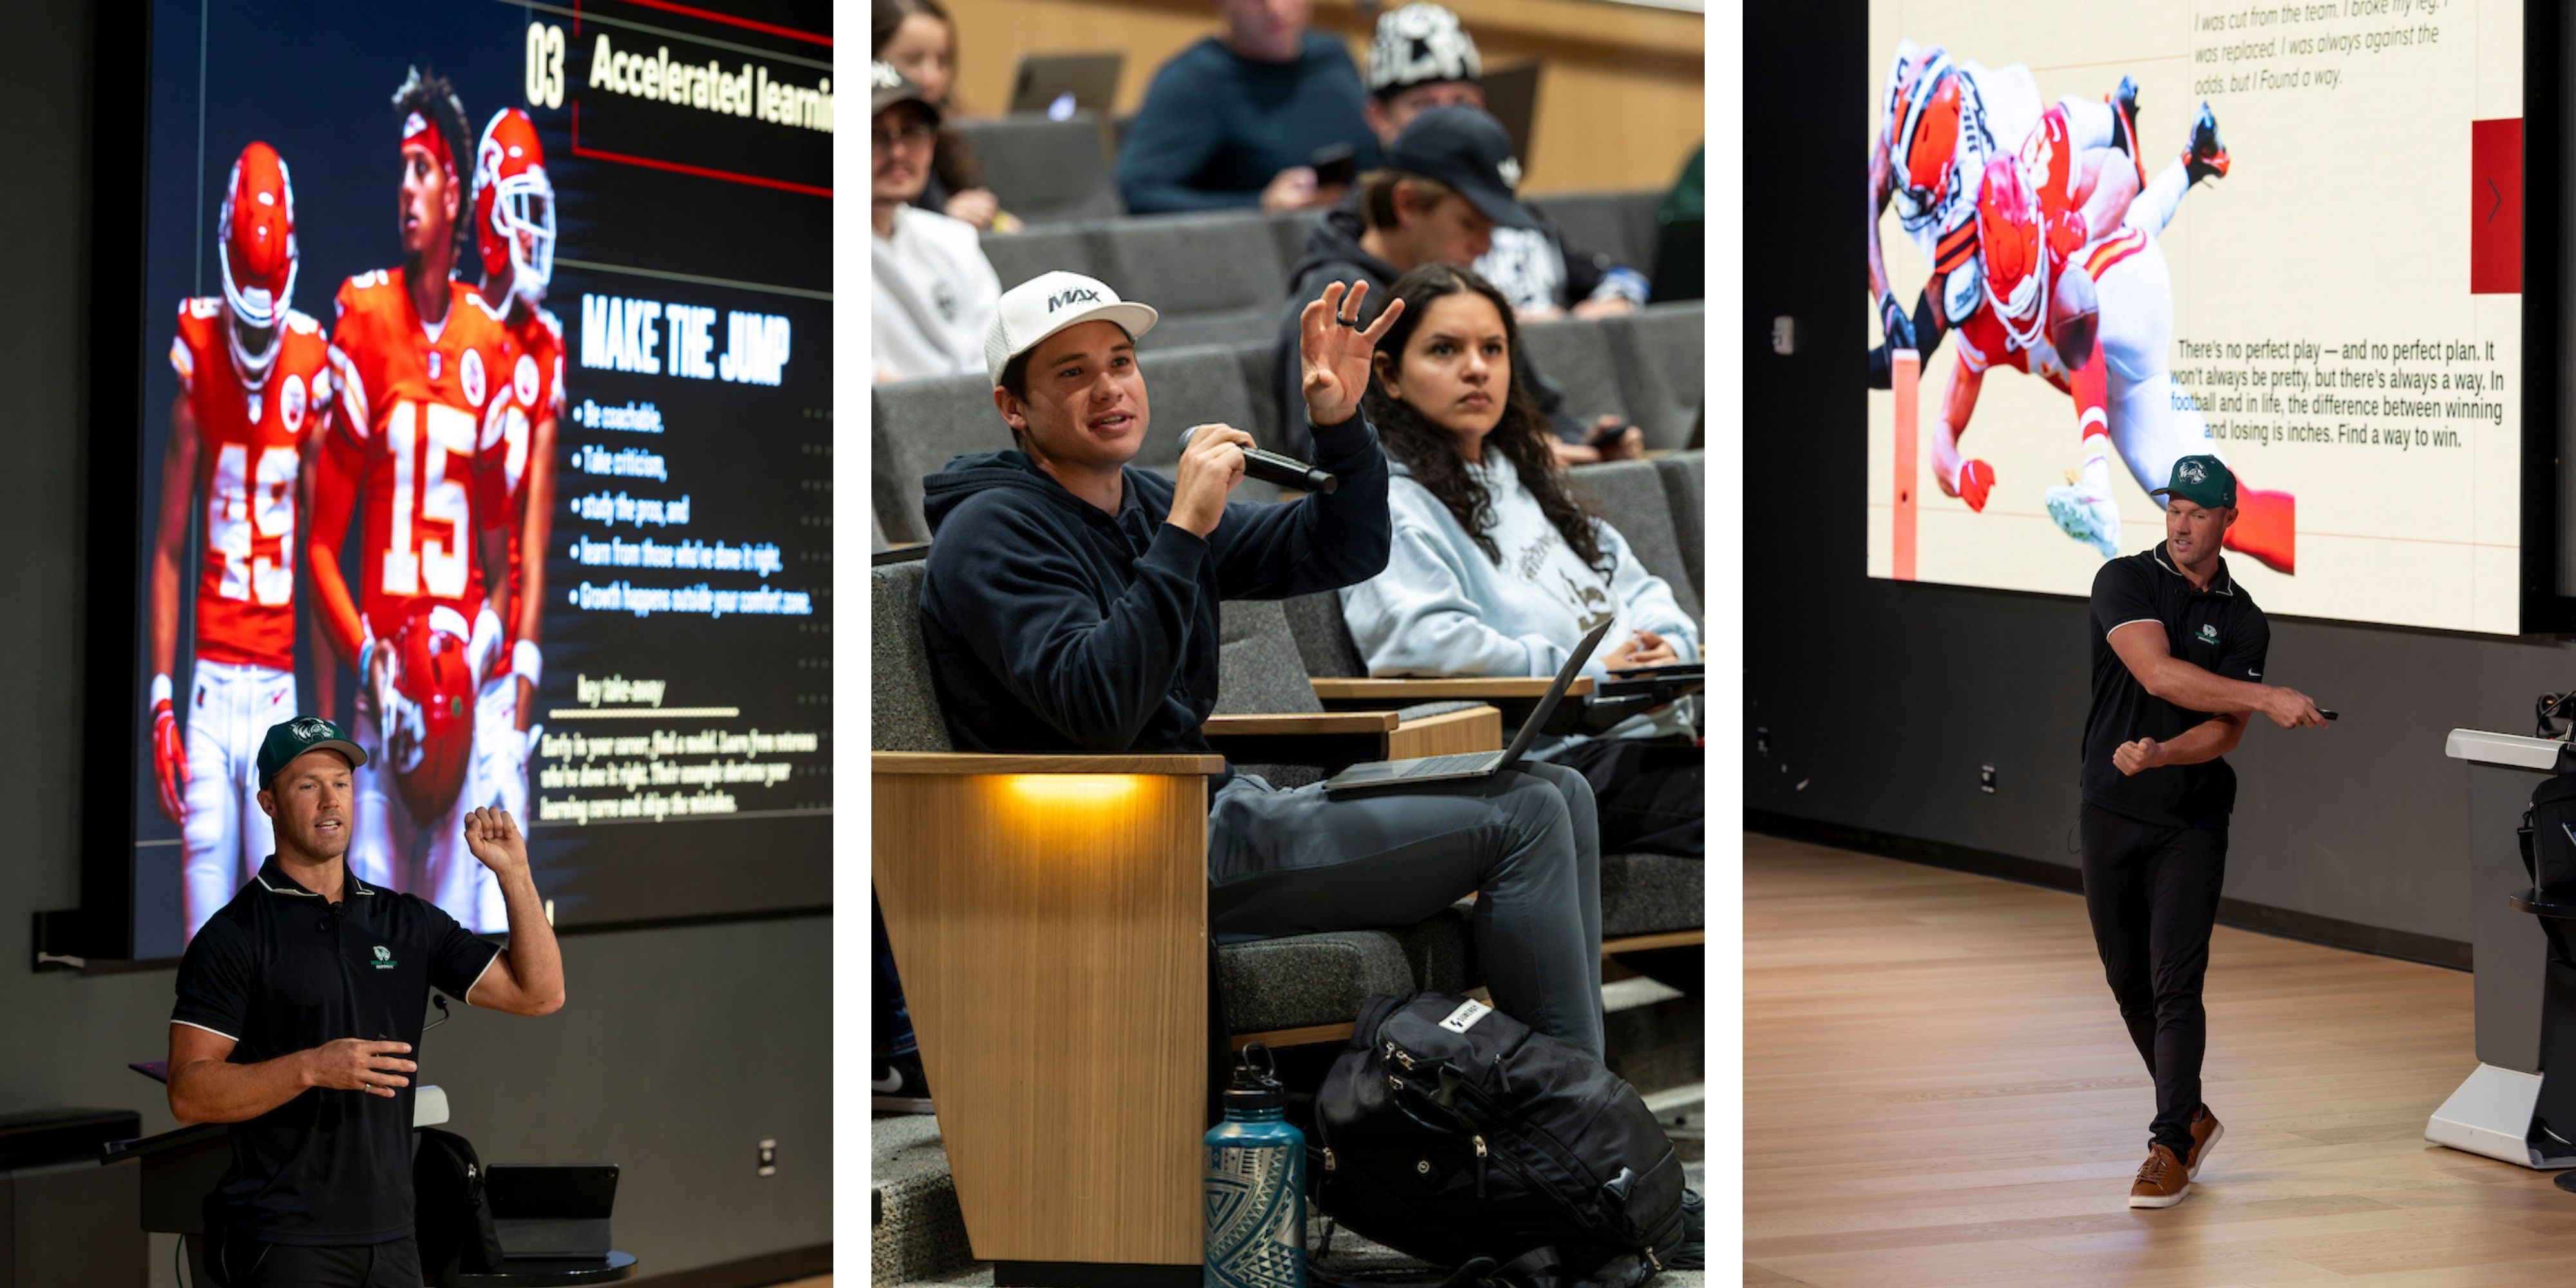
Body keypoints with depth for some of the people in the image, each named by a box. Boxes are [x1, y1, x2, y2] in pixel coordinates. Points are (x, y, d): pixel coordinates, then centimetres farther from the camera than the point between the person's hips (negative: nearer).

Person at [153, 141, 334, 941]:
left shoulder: (311, 371, 0)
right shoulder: (196, 360, 0)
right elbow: (168, 548, 4)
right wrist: (161, 698, -1)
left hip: (279, 686, 0)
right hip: (211, 682, 0)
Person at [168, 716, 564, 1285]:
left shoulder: (407, 923, 11)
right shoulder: (235, 935, -5)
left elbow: (539, 992, 8)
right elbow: (189, 1093, -11)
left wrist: (514, 874, -2)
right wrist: (312, 1068, -22)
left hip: (388, 1236, 5)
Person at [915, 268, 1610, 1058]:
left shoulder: (1142, 504, 16)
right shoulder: (993, 533, -11)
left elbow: (1342, 551, 19)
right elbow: (1101, 711, -27)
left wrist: (1340, 425, 1)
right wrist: (1185, 531, -28)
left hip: (1219, 811, 10)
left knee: (1559, 794, 6)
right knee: (1522, 816, -14)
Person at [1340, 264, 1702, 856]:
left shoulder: (1525, 480, 29)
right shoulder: (1391, 505, 1)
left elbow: (1635, 587, 28)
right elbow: (1418, 641, -15)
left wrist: (1667, 646, 2)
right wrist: (1589, 674, -15)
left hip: (1658, 735, 8)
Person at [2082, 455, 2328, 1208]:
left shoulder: (2243, 621, 2)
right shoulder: (2125, 582, -5)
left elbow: (2224, 731, -7)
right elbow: (2158, 673, -21)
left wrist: (2158, 754, -27)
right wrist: (2269, 698, -26)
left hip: (2193, 821, -1)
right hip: (2113, 814, 1)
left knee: (2176, 985, -9)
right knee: (2128, 978, 10)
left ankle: (2171, 1146, -5)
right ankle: (2190, 1116, 28)